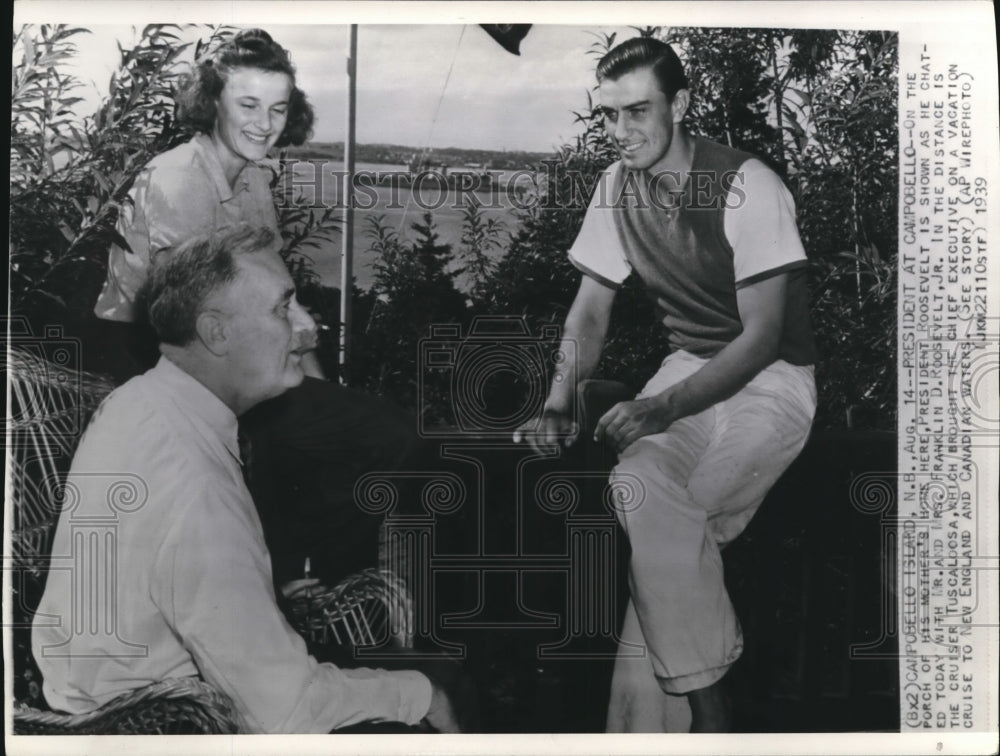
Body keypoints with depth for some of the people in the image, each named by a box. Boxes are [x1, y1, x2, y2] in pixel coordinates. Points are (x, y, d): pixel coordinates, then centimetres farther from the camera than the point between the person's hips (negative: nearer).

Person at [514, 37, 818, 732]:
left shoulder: (747, 187, -17)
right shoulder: (618, 187, 2)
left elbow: (763, 333, -19)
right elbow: (591, 310, 5)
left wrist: (663, 408, -30)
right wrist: (560, 403, -13)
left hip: (772, 378, -5)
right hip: (690, 366, 6)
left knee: (659, 515, -27)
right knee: (639, 486, -20)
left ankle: (641, 712, -9)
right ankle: (708, 706, -7)